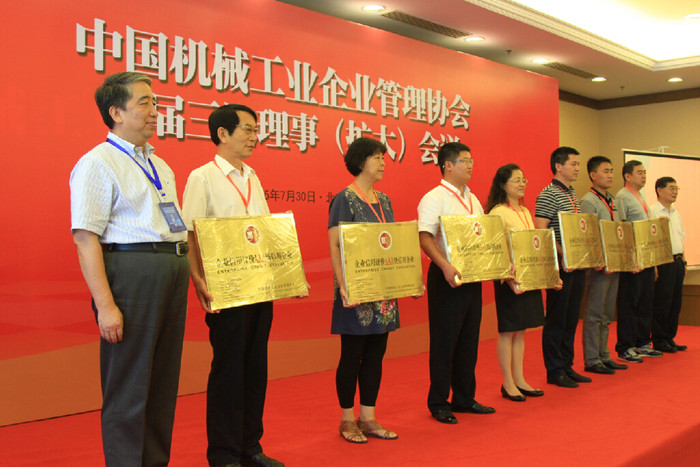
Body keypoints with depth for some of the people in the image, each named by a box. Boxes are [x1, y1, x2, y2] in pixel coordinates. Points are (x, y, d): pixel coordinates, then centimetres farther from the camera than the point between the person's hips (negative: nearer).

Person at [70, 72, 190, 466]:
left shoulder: (160, 166, 19)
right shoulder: (98, 164, -7)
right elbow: (86, 239, -14)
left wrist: (190, 274, 13)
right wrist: (105, 305, -20)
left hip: (174, 270, 8)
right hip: (131, 269, -8)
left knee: (164, 379, 14)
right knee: (129, 383, 0)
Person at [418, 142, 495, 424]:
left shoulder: (473, 199, 15)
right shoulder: (434, 199, -10)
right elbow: (425, 238, -21)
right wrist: (446, 267, -33)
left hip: (473, 276, 8)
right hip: (447, 276, -8)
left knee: (469, 340, 13)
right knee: (444, 341, 0)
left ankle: (464, 398, 25)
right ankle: (438, 403, 12)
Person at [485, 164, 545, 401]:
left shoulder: (525, 211, 15)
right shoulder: (498, 213, -12)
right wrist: (509, 279, -25)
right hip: (510, 279, -8)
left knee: (521, 330, 13)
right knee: (508, 330, 1)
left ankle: (520, 380, 21)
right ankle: (508, 384, 10)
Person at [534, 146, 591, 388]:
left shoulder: (572, 194, 16)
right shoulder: (548, 195, -12)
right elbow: (540, 232, -19)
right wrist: (563, 255, -24)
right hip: (560, 266, -9)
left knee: (571, 317, 13)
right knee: (556, 318, -1)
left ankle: (567, 366, 23)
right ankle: (554, 371, 8)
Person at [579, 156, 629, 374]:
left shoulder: (610, 201, 17)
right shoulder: (588, 201, -11)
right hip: (598, 266, -9)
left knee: (606, 314, 14)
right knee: (594, 315, -3)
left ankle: (603, 356, 22)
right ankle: (591, 360, 4)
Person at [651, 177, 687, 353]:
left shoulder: (676, 215, 19)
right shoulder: (652, 212, -7)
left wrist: (682, 262, 17)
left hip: (677, 261, 8)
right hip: (662, 263, -8)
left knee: (675, 302, 10)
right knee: (661, 303, -5)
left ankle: (670, 338, 19)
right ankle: (659, 340, 5)